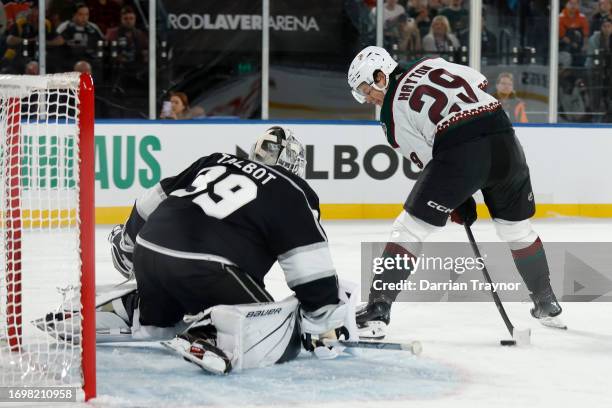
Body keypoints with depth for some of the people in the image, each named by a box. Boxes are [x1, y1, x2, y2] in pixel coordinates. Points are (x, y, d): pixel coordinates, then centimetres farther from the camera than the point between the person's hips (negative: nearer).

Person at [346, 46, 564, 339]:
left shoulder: (391, 113, 9)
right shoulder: (431, 64, 21)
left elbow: (428, 159, 6)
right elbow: (480, 84, 21)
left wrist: (459, 202, 13)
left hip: (460, 153, -5)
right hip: (504, 139, 5)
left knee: (410, 228, 6)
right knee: (517, 228, 25)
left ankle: (377, 311, 2)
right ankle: (547, 306, 36)